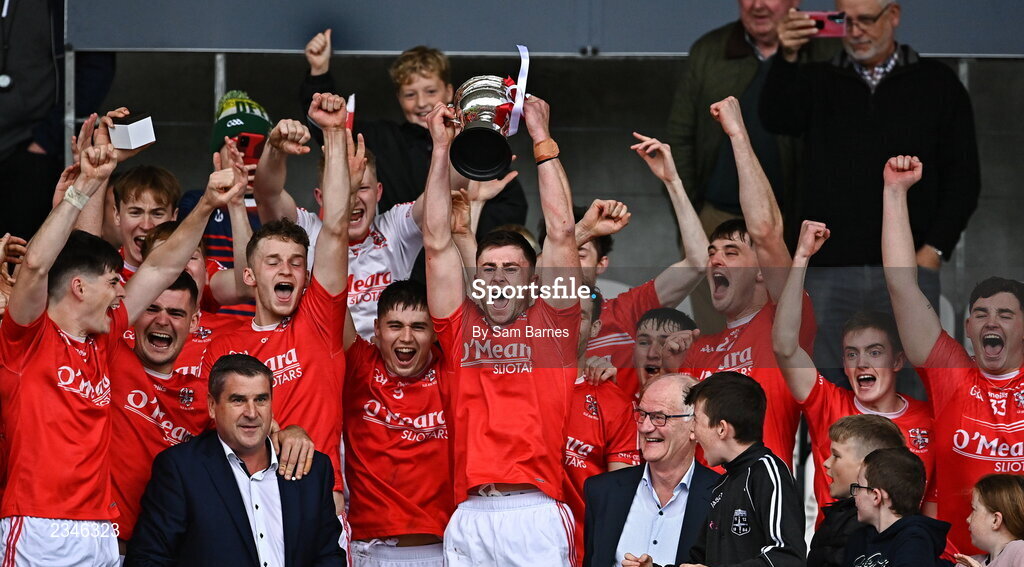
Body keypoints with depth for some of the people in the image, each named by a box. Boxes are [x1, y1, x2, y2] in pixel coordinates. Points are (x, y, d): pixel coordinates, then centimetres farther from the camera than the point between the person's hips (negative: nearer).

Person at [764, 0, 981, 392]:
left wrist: (933, 250, -4)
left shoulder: (937, 84, 9)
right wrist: (786, 58, -27)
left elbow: (962, 178, 7)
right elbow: (777, 119, -9)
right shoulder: (817, 81, 12)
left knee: (907, 392, -3)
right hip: (828, 269, 1)